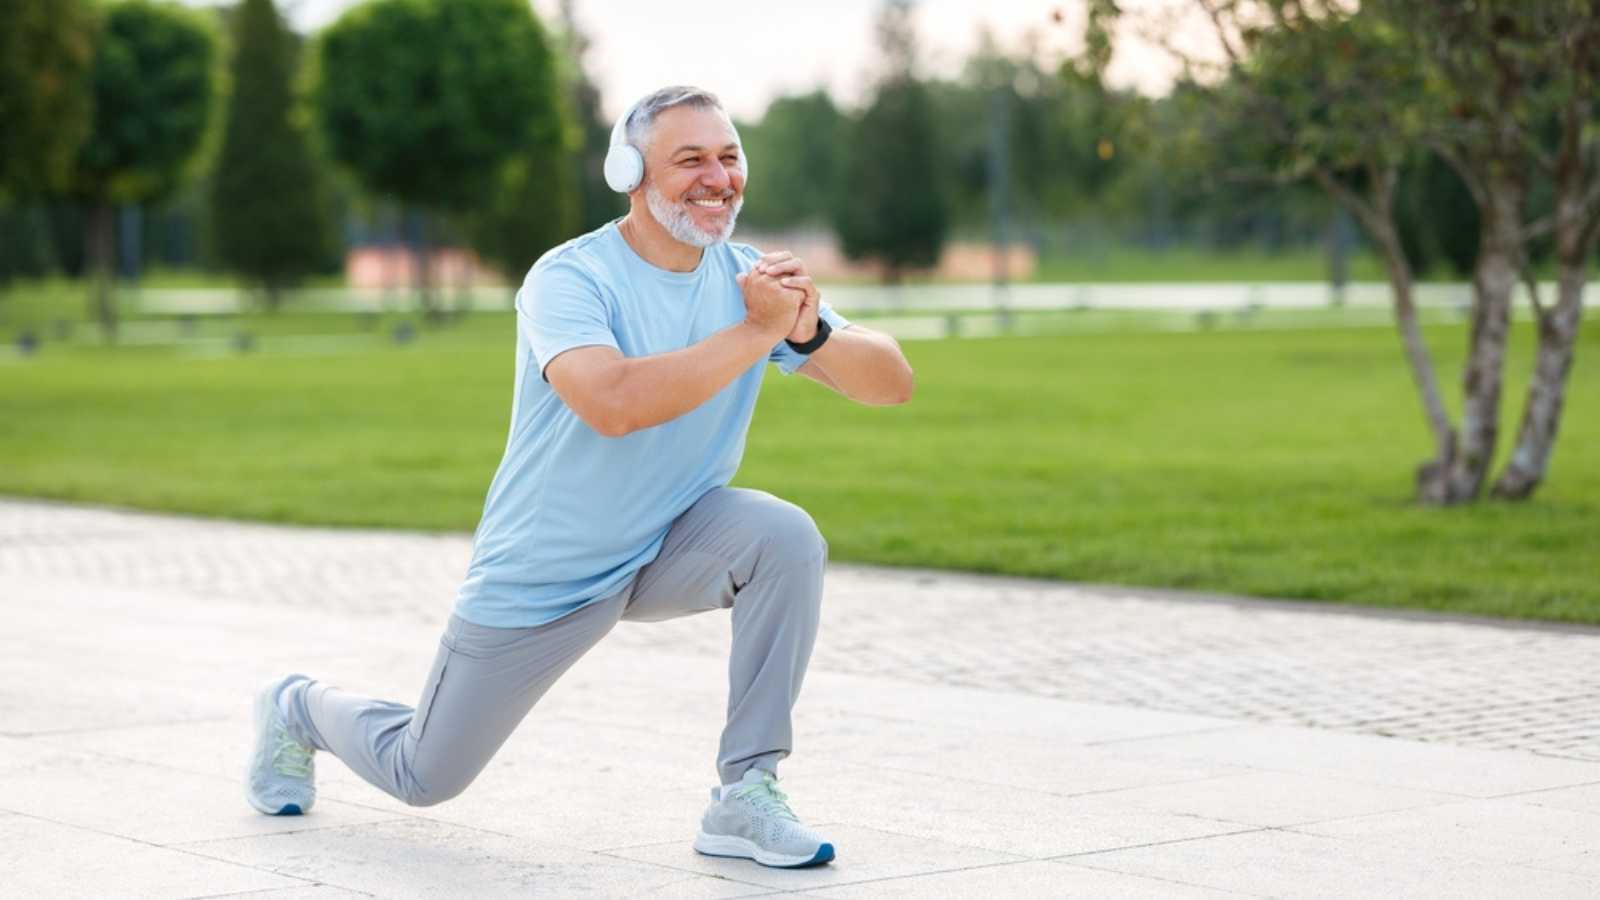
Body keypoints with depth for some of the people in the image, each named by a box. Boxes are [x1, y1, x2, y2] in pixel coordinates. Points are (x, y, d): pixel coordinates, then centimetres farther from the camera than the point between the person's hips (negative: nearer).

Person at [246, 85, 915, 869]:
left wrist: (810, 334, -33)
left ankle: (746, 797, -18)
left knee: (785, 535, -27)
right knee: (423, 777, 8)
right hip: (538, 579, -4)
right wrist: (758, 332, -39)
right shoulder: (569, 278, -23)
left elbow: (892, 383, -12)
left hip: (668, 552, 4)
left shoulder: (749, 279, -8)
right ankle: (300, 710, 43)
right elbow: (613, 402, -43)